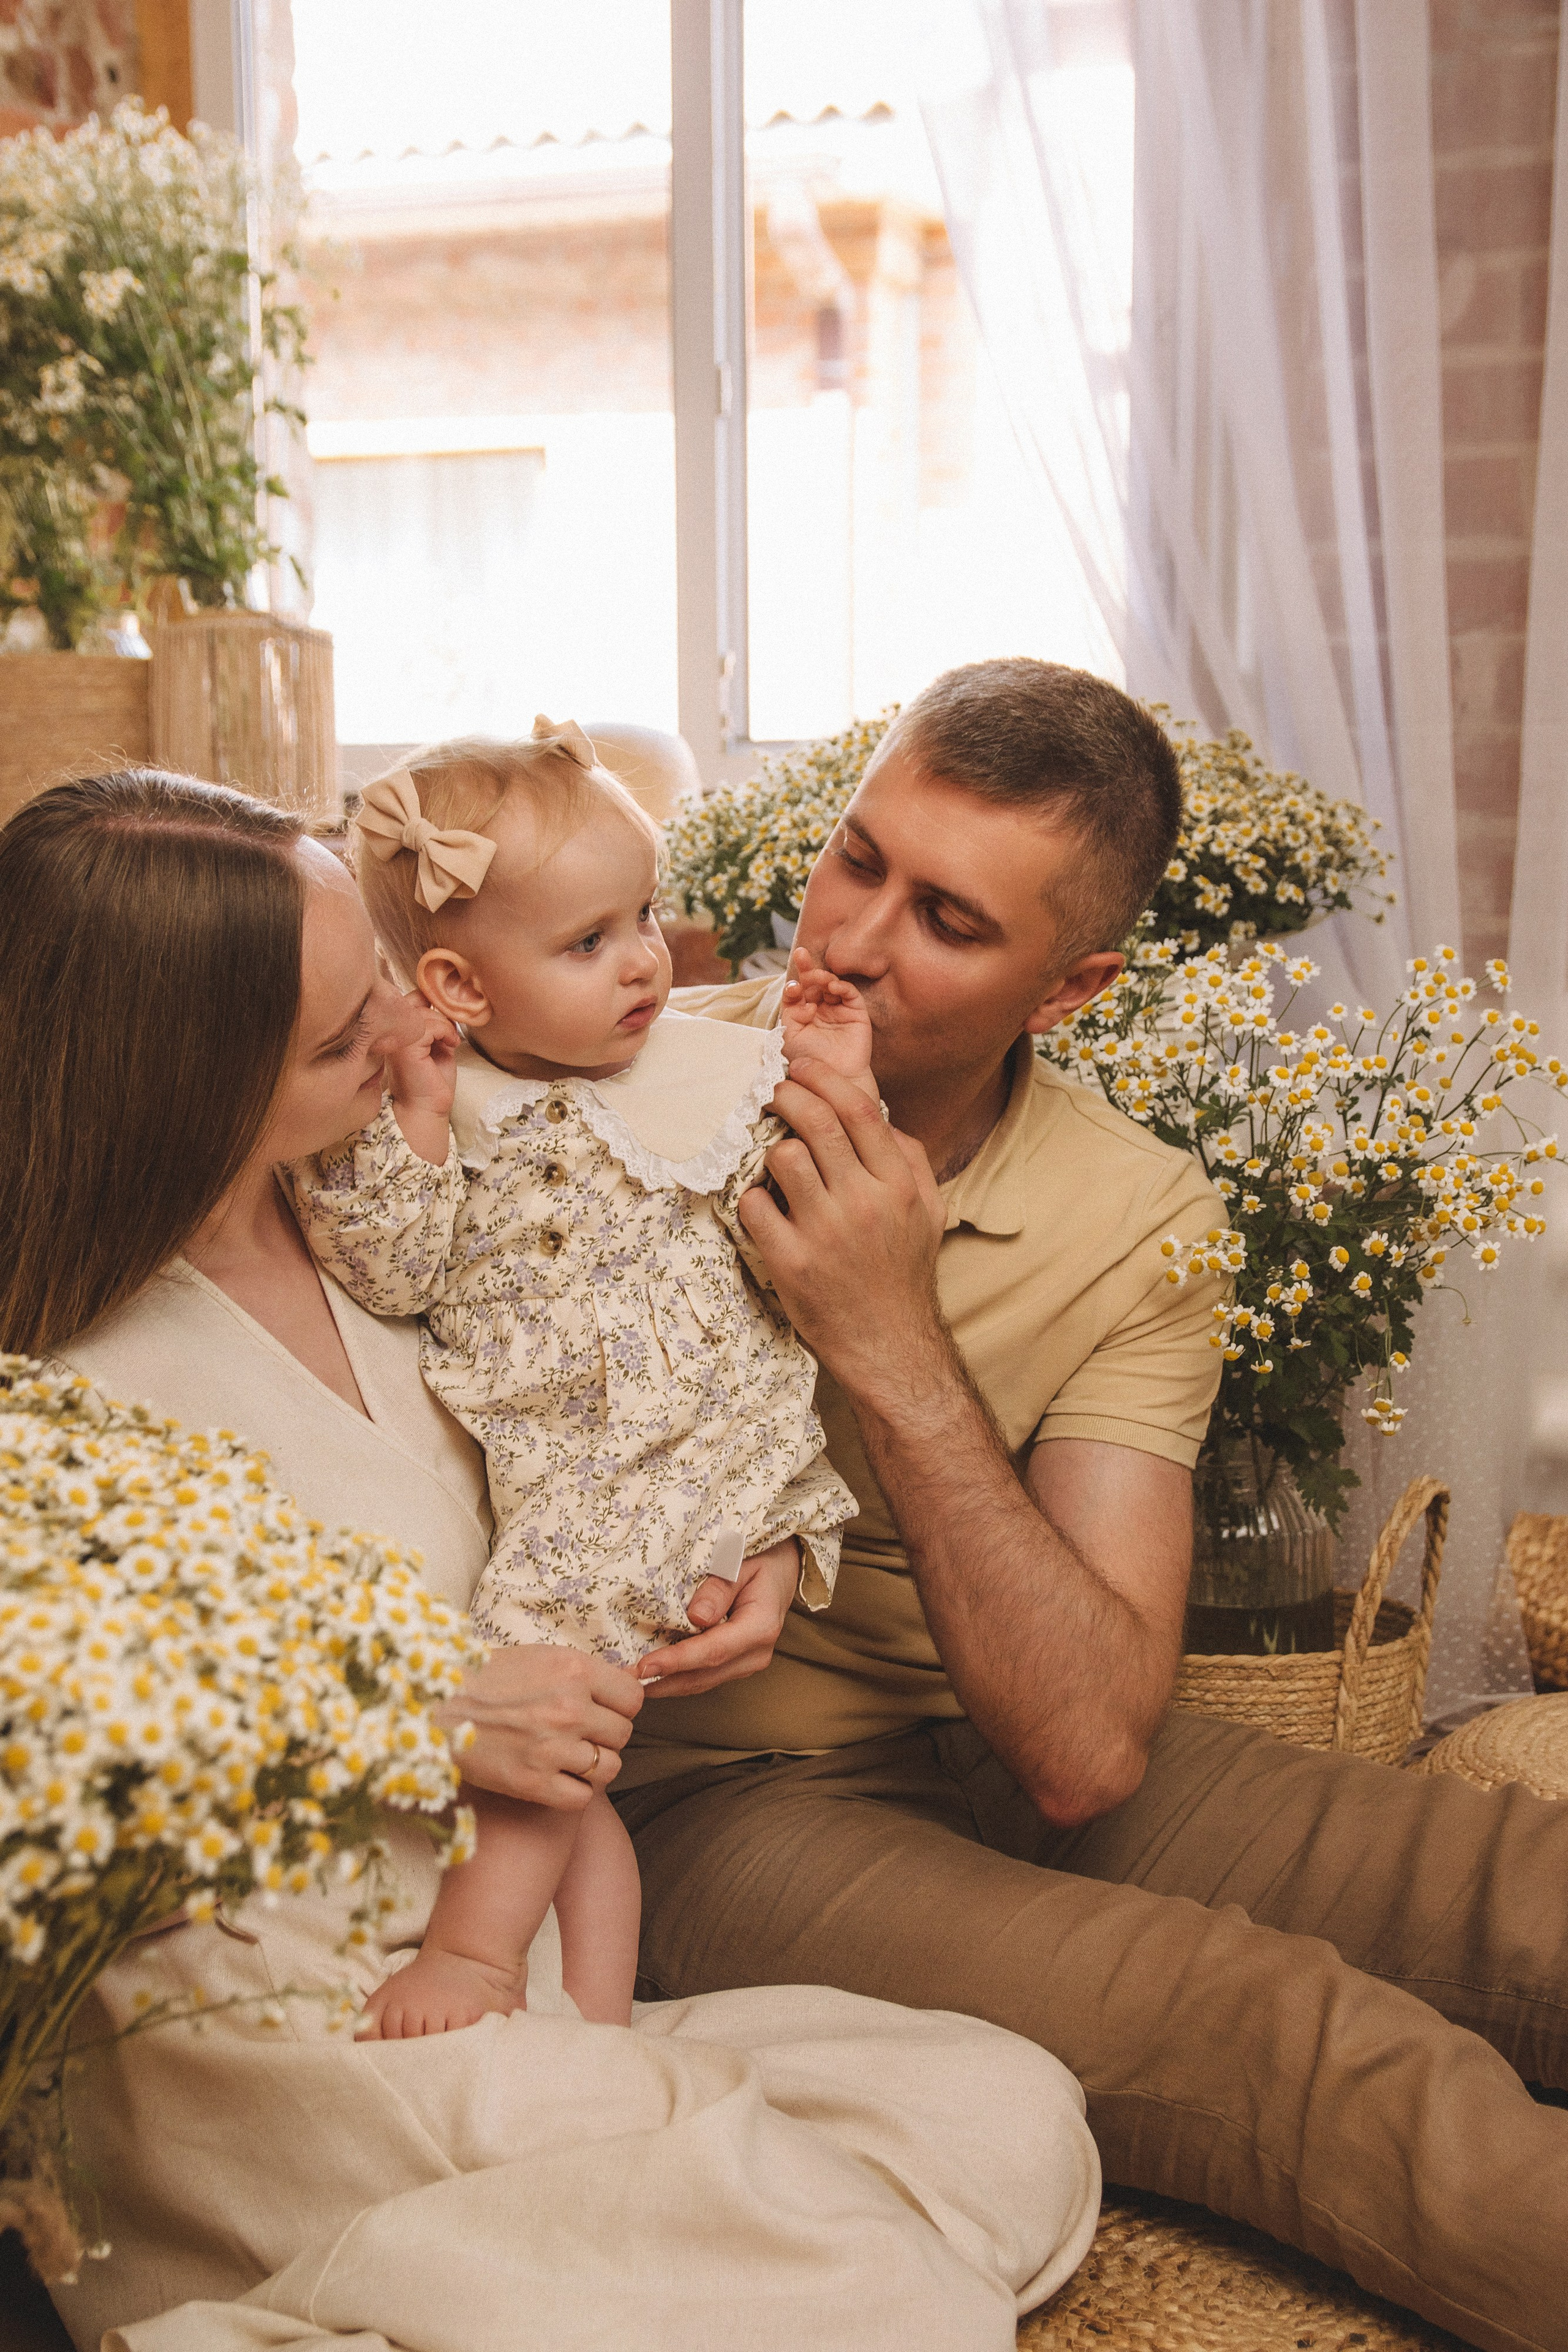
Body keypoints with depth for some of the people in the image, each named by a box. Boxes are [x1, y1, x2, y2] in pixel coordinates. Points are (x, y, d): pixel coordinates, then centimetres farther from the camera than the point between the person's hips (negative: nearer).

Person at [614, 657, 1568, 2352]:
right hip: (711, 1793, -3)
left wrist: (898, 1354, -26)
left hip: (985, 1756, 3)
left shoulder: (1139, 1226, -8)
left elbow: (1083, 1752, -18)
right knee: (1287, 2033, -27)